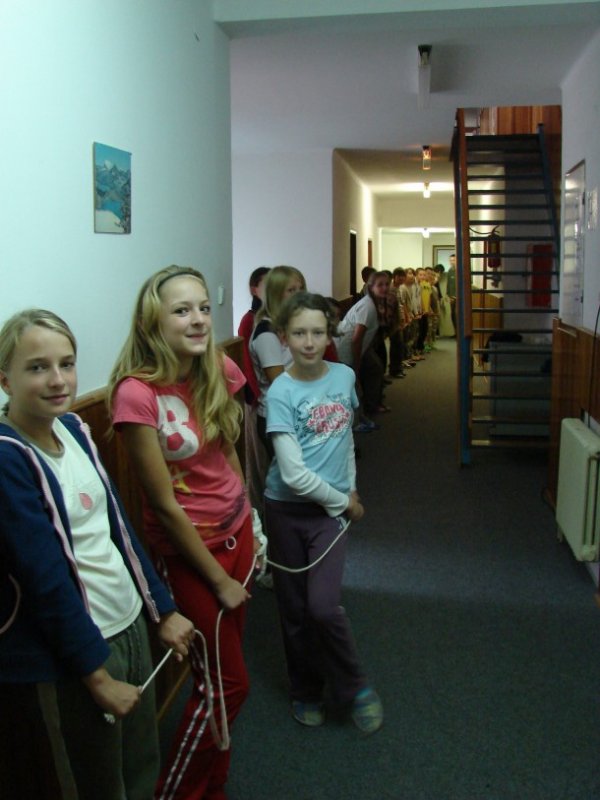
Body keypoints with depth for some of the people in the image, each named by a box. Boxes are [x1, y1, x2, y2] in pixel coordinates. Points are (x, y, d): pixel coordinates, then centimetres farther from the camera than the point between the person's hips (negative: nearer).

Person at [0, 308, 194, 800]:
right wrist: (97, 673, -15)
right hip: (59, 664, -7)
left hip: (128, 627, 7)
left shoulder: (74, 429, 2)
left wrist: (163, 611, 12)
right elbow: (45, 579, -21)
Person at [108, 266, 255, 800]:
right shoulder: (137, 393, -23)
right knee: (226, 685, 7)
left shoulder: (221, 371, -4)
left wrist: (250, 527, 10)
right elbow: (165, 504, -19)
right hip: (188, 549, -6)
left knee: (223, 679, 19)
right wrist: (219, 579, -11)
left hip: (235, 532, 6)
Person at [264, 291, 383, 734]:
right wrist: (345, 502, -9)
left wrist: (351, 489, 11)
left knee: (323, 605, -11)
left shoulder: (344, 376, -1)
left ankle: (355, 686, 14)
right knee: (295, 608, 10)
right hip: (288, 509, -1)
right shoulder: (281, 393, -15)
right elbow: (294, 474, -19)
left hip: (331, 508, 2)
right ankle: (305, 690, 33)